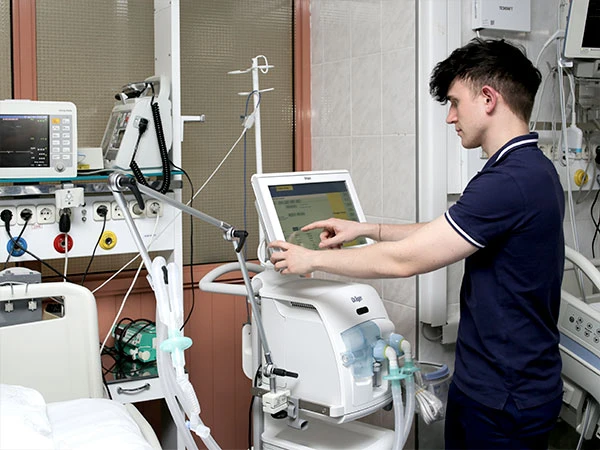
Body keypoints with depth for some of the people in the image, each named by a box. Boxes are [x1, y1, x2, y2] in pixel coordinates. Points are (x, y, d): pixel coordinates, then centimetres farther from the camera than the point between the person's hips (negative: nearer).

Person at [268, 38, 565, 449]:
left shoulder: (511, 181, -26)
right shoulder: (532, 169, 8)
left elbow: (403, 260, -22)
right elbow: (445, 234, 17)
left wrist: (312, 259, -10)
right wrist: (366, 229, 13)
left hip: (506, 401, -9)